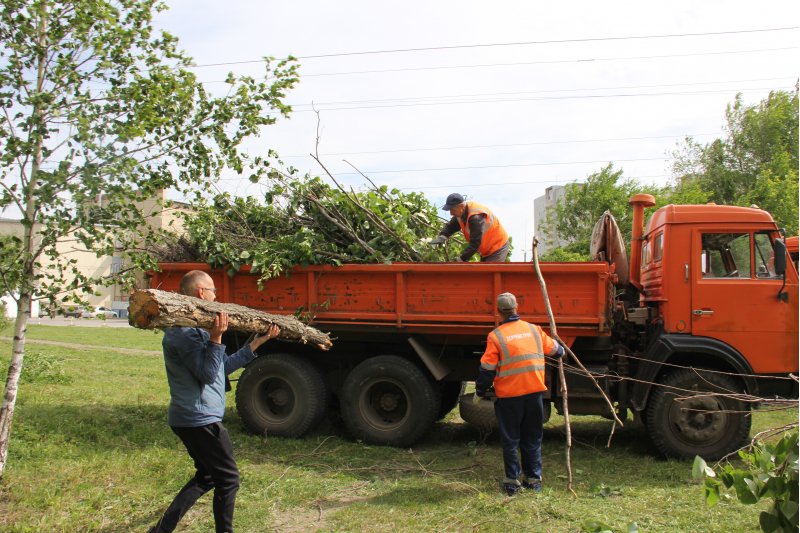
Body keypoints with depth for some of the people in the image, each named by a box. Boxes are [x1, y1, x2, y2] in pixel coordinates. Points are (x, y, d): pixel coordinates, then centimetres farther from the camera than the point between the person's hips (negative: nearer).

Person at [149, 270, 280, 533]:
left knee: (206, 477, 21)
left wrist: (257, 342, 15)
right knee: (228, 479, 2)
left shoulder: (196, 327, 14)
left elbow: (226, 365, 16)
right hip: (200, 419, -11)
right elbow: (208, 374, -22)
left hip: (190, 418, 11)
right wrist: (216, 338, -33)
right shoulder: (184, 331, -19)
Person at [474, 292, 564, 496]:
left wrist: (480, 392, 5)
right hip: (534, 392, 4)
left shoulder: (496, 336, -8)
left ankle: (512, 481, 12)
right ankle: (534, 478, 22)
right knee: (532, 438, 16)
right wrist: (561, 352, 42)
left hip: (509, 396, -3)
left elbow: (487, 369, -8)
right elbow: (554, 348, 18)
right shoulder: (534, 329, 3)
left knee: (510, 440, 9)